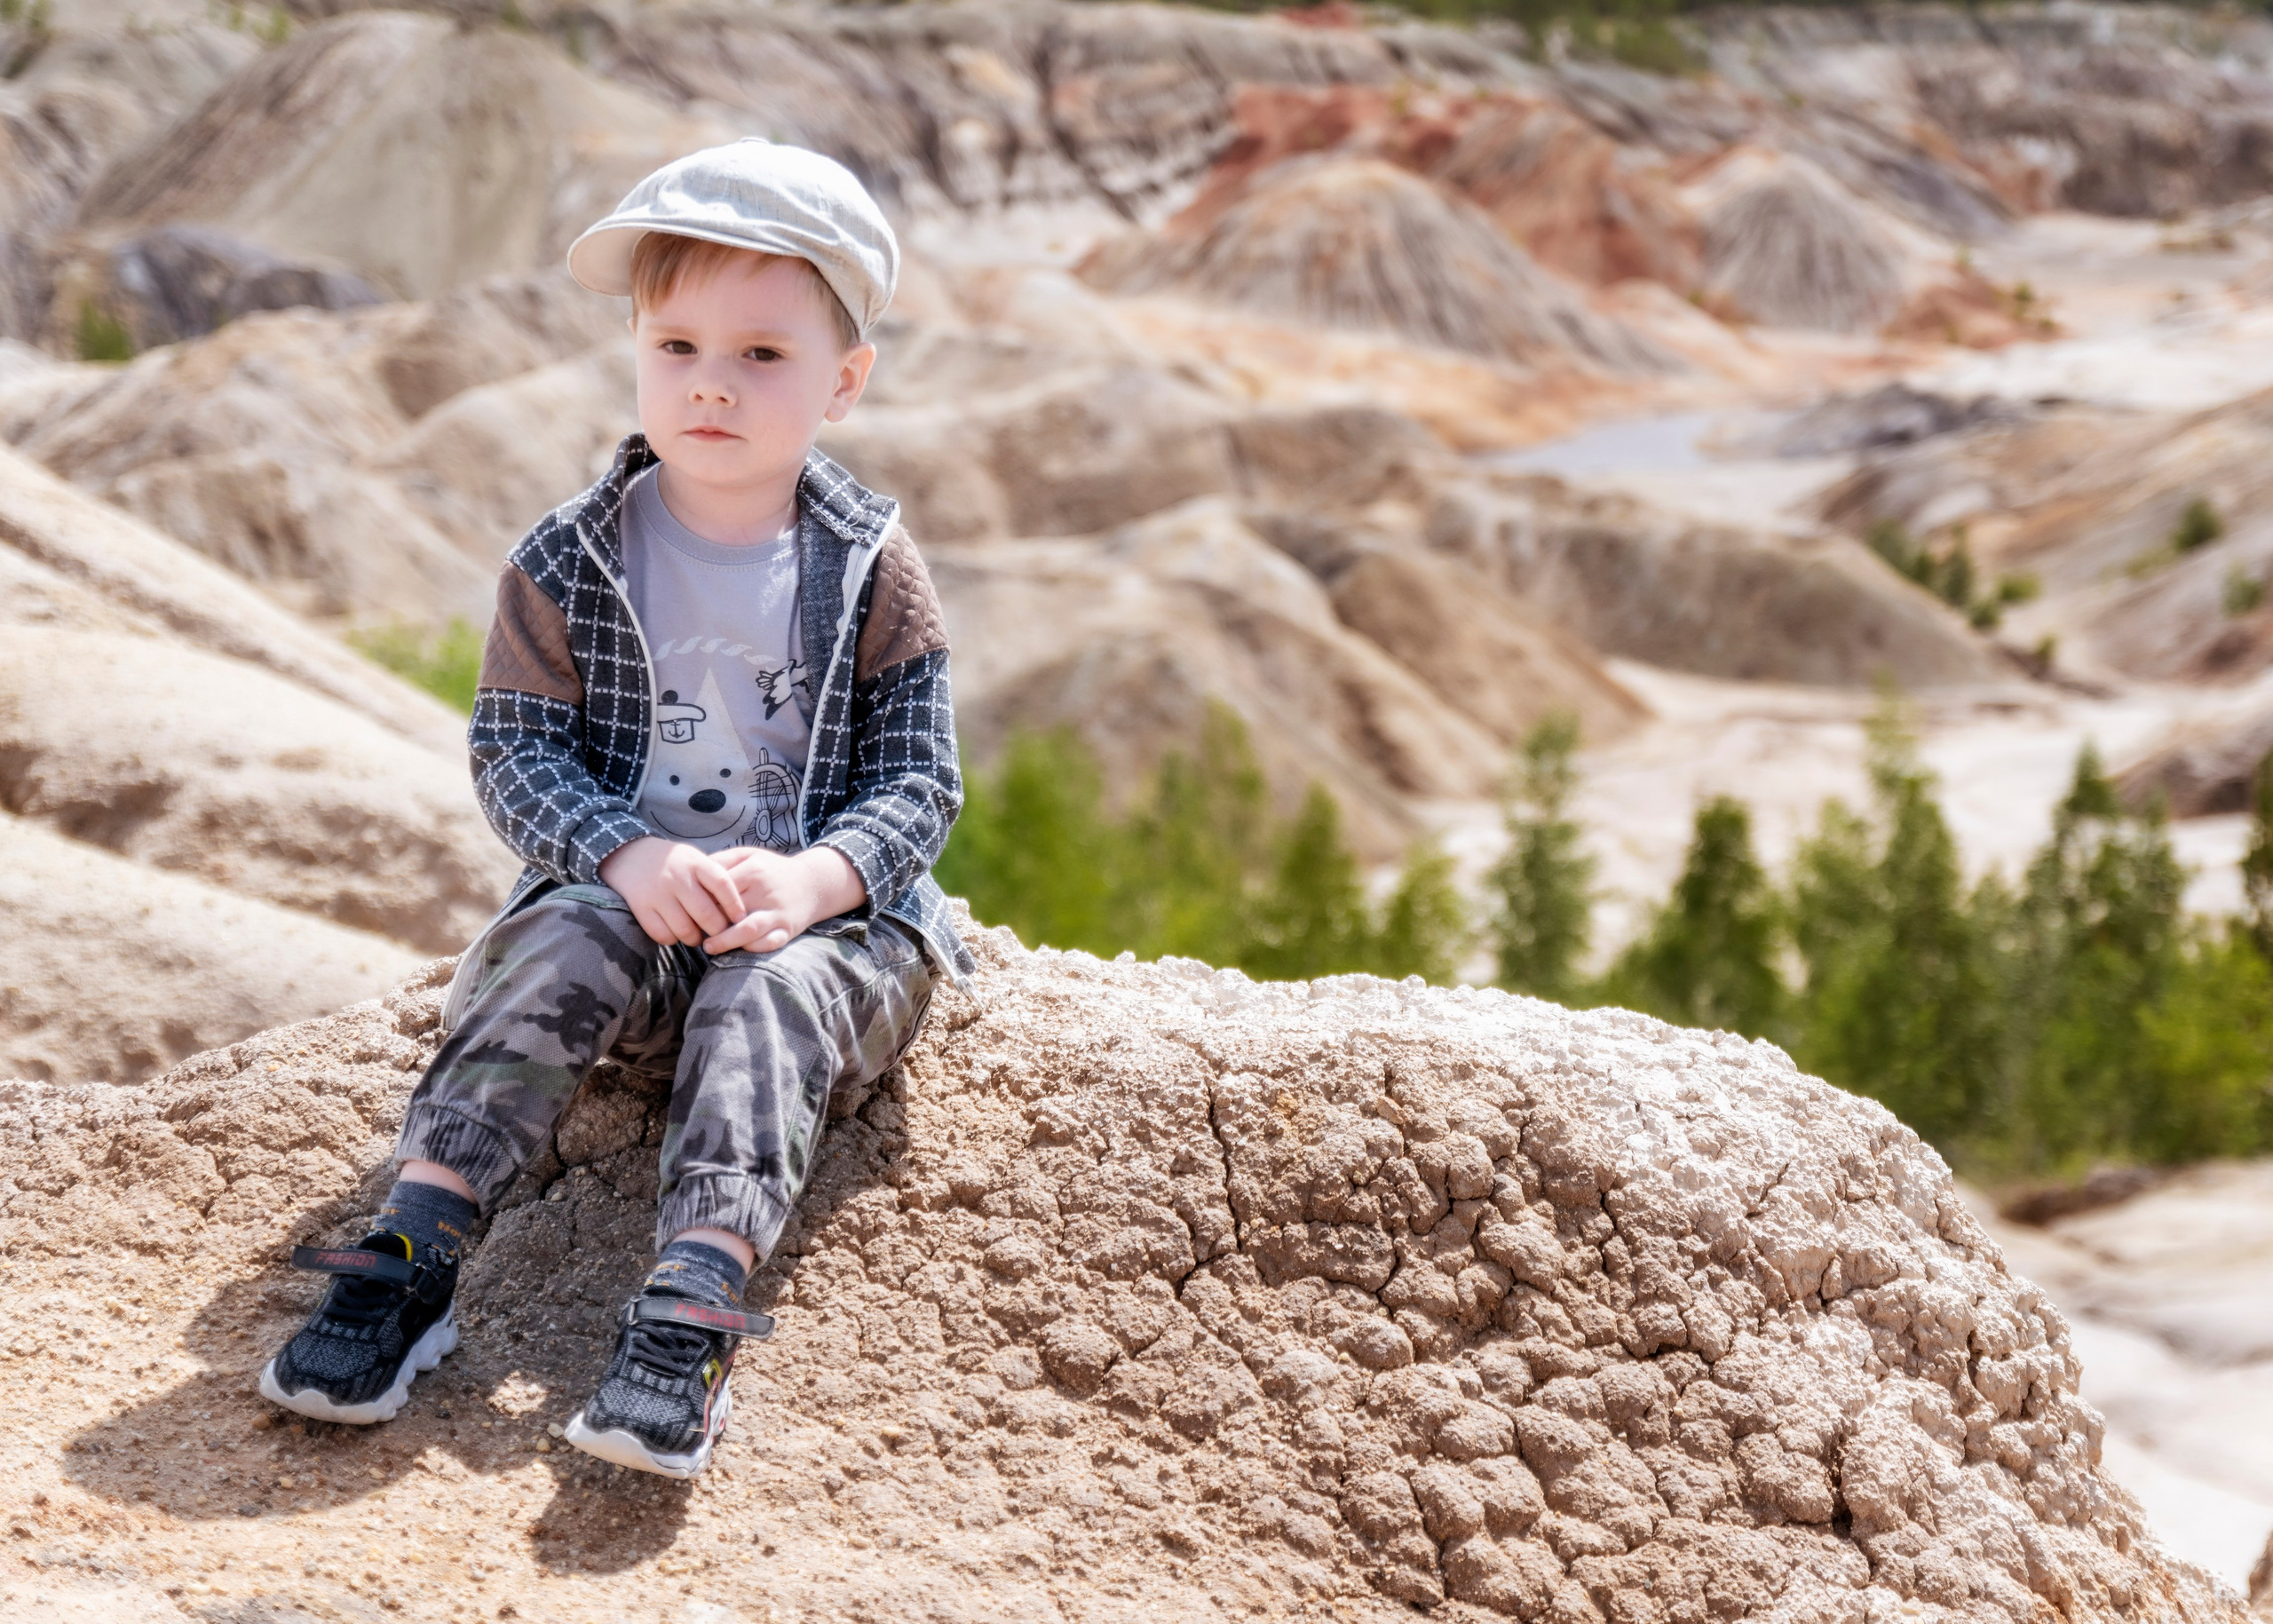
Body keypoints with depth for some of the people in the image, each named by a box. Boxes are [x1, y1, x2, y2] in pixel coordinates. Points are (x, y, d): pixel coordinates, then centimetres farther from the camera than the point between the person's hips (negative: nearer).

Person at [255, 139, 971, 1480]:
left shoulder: (874, 573, 0)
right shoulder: (568, 565, 2)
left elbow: (922, 782, -3)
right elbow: (515, 754, -3)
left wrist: (810, 877, -24)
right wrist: (629, 857, -23)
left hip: (824, 917, -1)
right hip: (627, 896, 1)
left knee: (768, 997, -32)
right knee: (566, 952, -30)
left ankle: (693, 1314, -49)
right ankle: (411, 1254, -36)